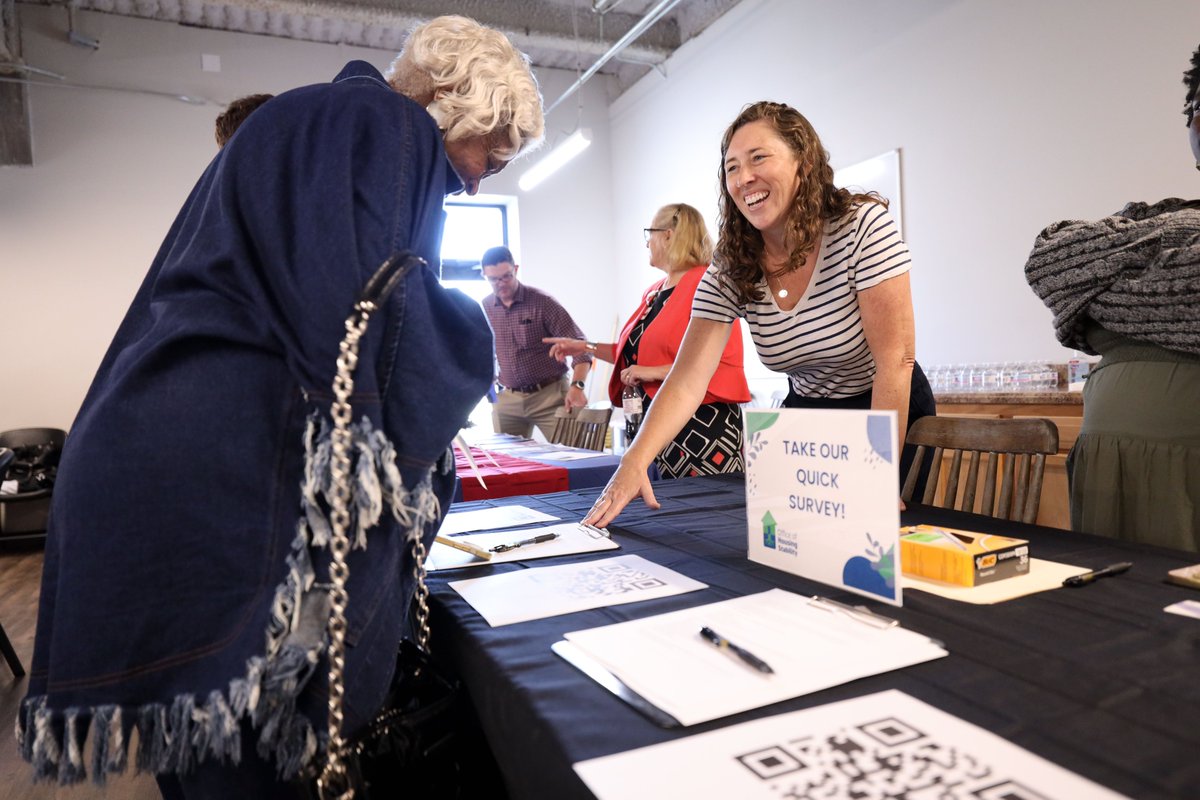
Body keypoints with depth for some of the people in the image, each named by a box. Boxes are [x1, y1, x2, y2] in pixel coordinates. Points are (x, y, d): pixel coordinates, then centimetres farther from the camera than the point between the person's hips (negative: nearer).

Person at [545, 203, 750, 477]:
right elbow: (638, 351, 26)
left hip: (702, 424, -7)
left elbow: (722, 362, -18)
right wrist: (586, 348, 20)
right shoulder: (654, 292, 16)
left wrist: (655, 372, -18)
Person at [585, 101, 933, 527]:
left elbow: (896, 360, -23)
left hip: (892, 412, -3)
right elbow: (688, 380, -22)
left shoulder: (863, 225, -22)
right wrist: (634, 462, -37)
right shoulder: (729, 268, -13)